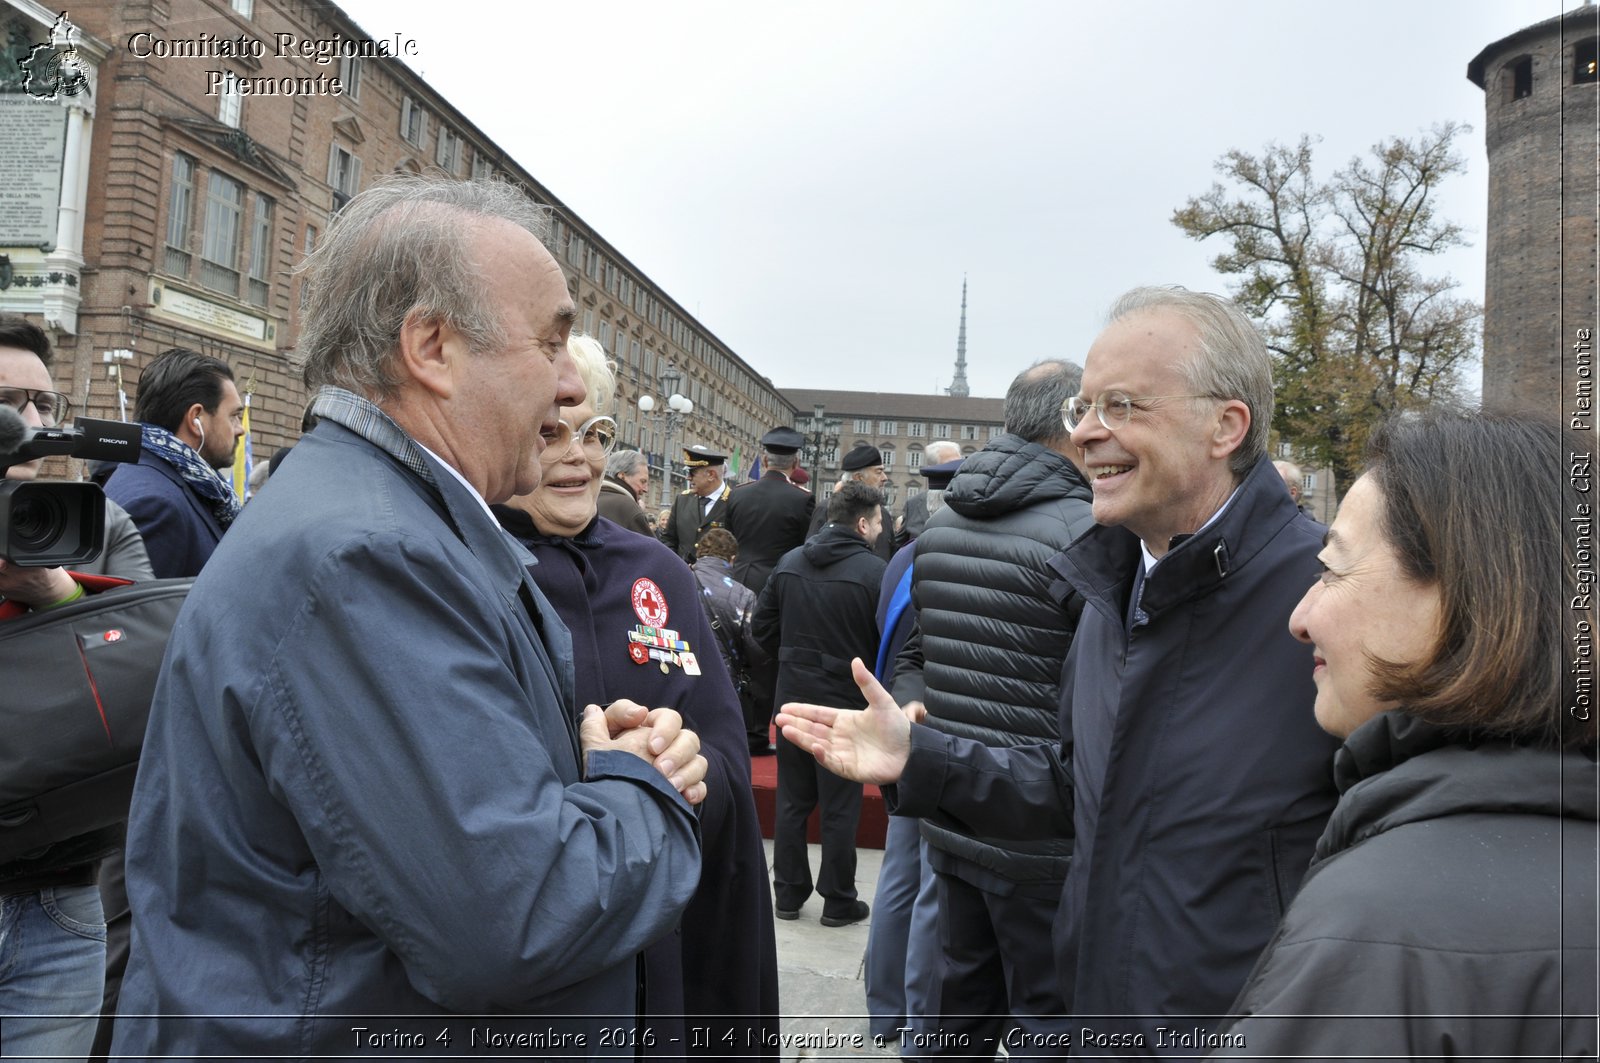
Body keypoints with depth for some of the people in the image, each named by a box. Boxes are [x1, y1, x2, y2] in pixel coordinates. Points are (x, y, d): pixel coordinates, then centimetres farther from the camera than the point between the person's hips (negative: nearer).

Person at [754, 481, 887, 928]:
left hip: (793, 695, 5)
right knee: (840, 806, 7)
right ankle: (838, 902, 18)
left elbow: (762, 626, 6)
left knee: (792, 799, 15)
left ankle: (788, 893, 24)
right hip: (845, 699, -5)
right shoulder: (873, 570, -16)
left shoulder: (790, 561, 2)